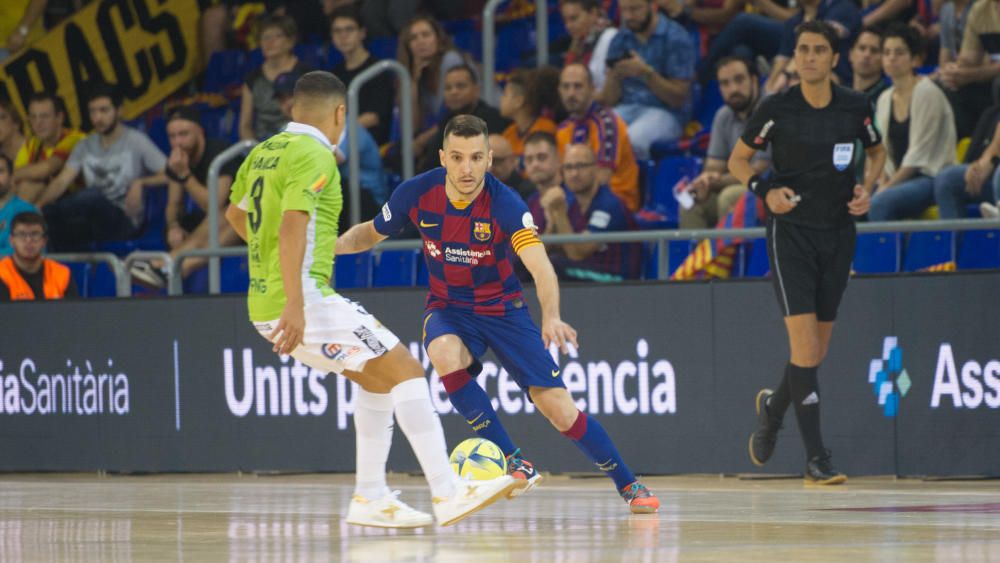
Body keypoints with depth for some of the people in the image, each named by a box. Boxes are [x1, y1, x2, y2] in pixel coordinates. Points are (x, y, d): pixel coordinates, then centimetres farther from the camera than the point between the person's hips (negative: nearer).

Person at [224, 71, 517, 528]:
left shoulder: (264, 152, 15)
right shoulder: (313, 155, -12)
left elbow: (235, 213, 31)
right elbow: (292, 225, -25)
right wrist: (295, 304, -32)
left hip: (264, 307, 9)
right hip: (305, 299, -9)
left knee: (378, 378, 19)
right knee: (405, 370, -8)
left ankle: (370, 498, 16)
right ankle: (447, 493, -15)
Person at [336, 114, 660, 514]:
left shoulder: (505, 204, -24)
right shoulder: (417, 194, -15)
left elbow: (541, 269, -36)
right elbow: (371, 234, 4)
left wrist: (551, 317, -55)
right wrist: (332, 246, -16)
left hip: (502, 308, -1)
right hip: (448, 309, 1)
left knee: (560, 410, -8)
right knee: (445, 355, -35)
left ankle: (629, 486, 12)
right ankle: (513, 462, -23)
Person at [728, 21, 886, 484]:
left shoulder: (855, 107, -1)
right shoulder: (776, 110, -8)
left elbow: (877, 151, 19)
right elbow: (737, 159, 5)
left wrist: (867, 187, -1)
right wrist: (765, 190, -13)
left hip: (838, 233, 4)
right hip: (791, 232, -4)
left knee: (818, 350, 10)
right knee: (805, 344, -14)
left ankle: (772, 407, 41)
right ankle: (815, 457, -10)